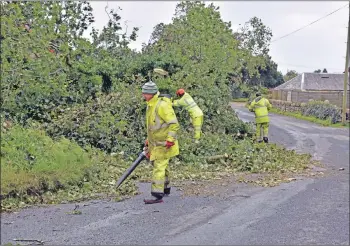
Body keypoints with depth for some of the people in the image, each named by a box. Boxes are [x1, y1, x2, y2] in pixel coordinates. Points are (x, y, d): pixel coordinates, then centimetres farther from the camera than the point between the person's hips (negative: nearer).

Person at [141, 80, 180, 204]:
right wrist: (148, 140, 25)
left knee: (159, 167, -12)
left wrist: (170, 139, -30)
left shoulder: (162, 105, -20)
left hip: (164, 144, -10)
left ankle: (158, 196, -12)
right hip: (156, 143, 10)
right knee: (162, 165, 21)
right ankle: (165, 188, 37)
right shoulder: (150, 106, 11)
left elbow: (174, 124, -23)